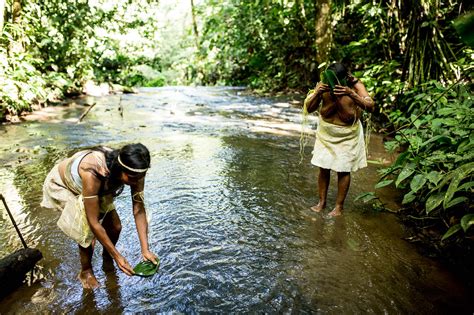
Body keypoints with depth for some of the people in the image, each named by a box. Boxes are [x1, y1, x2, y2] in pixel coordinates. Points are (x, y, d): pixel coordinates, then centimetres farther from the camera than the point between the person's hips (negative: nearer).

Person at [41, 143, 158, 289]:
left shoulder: (134, 172, -30)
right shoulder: (93, 173, -45)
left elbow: (139, 210, -22)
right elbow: (94, 223, -38)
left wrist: (145, 250, -27)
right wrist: (117, 256, -31)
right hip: (62, 185, -5)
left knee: (115, 227, -1)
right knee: (88, 232, -17)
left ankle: (107, 259, 32)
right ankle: (85, 272, 14)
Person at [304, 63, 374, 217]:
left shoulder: (355, 85, -17)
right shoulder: (323, 86, -12)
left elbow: (370, 106, -29)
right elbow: (309, 108, -14)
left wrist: (350, 94, -42)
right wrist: (317, 93, -32)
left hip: (347, 136, -2)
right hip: (326, 133, 2)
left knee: (343, 170, 4)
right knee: (323, 168, 6)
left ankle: (339, 206, 19)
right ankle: (322, 202, 23)